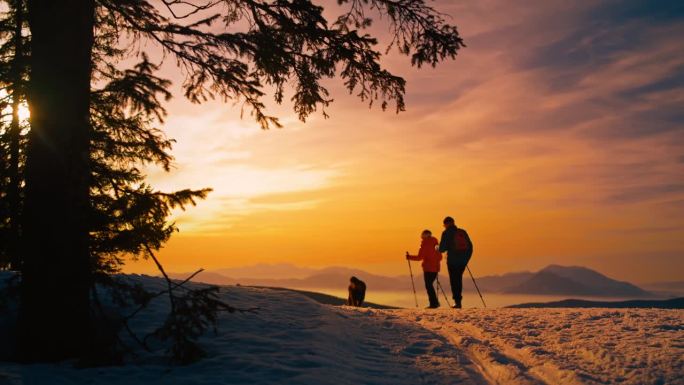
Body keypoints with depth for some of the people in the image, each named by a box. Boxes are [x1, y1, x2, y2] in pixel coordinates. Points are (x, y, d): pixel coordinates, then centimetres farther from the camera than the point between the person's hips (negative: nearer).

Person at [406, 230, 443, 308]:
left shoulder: (425, 244, -9)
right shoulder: (435, 244, 10)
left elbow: (419, 257, -13)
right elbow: (440, 257, 16)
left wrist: (409, 257, -1)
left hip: (428, 268, -7)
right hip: (435, 268, 7)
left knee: (428, 285, -2)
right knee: (430, 285, 16)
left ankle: (434, 303, -7)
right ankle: (435, 302, 13)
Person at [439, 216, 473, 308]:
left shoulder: (446, 233, -5)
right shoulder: (462, 232, 10)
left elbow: (442, 248, -10)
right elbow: (470, 246, 10)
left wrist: (439, 249, 13)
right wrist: (466, 258, 18)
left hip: (452, 260, -4)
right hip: (463, 260, 5)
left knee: (454, 280, 3)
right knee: (458, 279, 18)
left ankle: (458, 301, -4)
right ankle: (458, 299, 18)